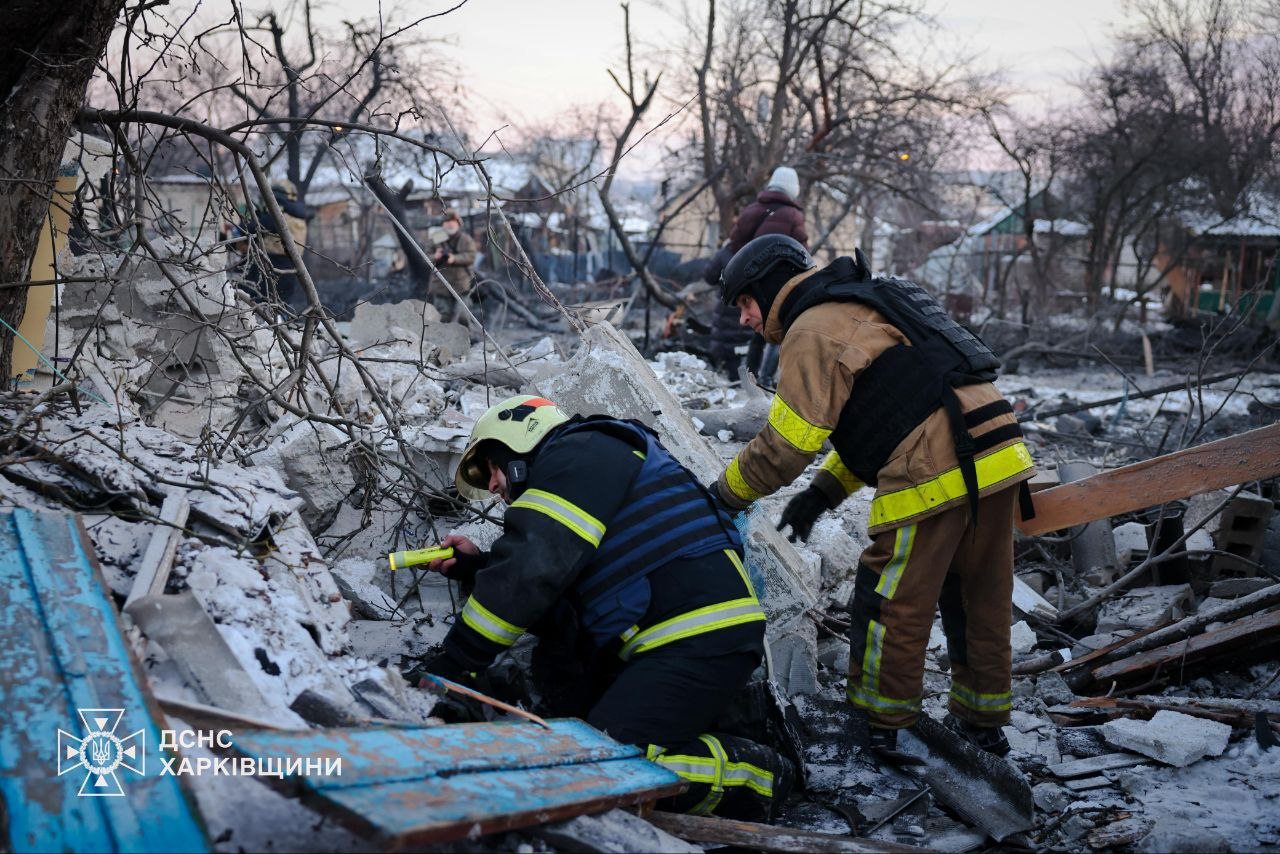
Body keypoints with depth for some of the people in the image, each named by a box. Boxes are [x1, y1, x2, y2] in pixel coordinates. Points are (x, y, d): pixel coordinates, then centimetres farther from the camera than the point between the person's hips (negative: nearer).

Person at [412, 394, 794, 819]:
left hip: (700, 641, -11)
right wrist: (476, 568, 16)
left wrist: (452, 663, -13)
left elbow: (533, 567, -17)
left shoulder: (581, 453, -3)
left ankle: (747, 773, -6)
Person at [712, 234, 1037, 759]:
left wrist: (727, 493, 6)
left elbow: (787, 442, -10)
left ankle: (880, 731, 18)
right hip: (1000, 458, 10)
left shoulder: (815, 329, -5)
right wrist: (823, 493, 19)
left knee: (889, 605, 5)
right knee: (981, 599, 20)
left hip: (935, 478, -10)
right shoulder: (868, 307, 27)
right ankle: (982, 721, 34)